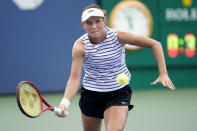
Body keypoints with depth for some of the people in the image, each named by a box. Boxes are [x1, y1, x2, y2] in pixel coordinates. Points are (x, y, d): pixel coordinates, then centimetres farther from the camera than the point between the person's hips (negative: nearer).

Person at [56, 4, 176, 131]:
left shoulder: (118, 37, -16)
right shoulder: (80, 46, -16)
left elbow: (155, 44, -10)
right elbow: (74, 78, -23)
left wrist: (163, 74, -19)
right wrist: (64, 103, -39)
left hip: (119, 93, -2)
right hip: (91, 95, 2)